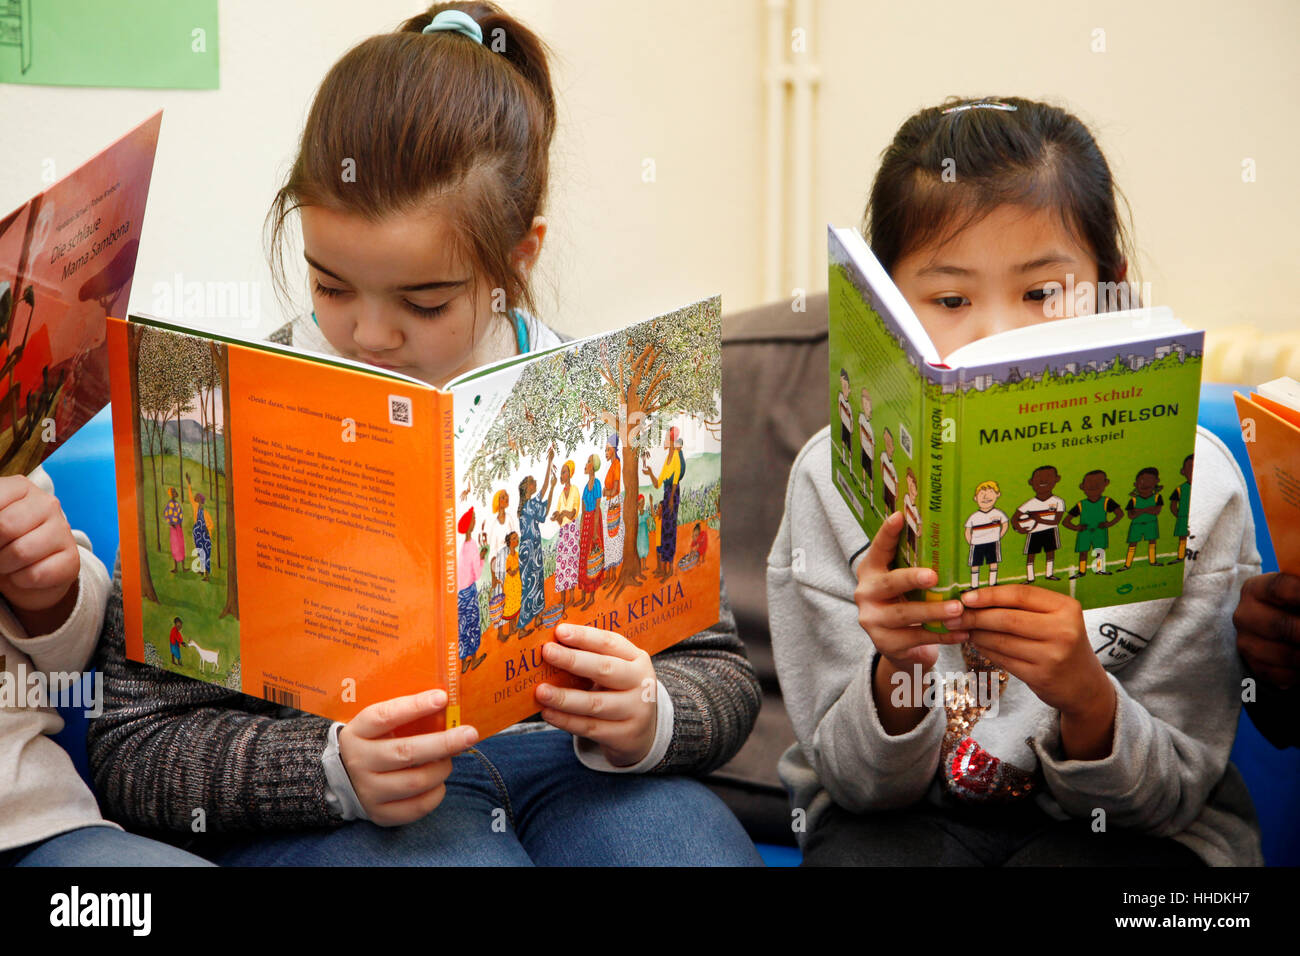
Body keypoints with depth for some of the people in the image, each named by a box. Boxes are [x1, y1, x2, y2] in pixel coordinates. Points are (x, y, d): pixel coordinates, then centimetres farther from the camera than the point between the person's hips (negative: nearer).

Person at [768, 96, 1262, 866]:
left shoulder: (1191, 481, -12)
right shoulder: (837, 477, -11)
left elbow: (1172, 795, -7)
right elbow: (858, 785, -6)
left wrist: (1086, 696, -28)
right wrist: (895, 677, -27)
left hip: (1112, 827, 0)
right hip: (903, 816, 0)